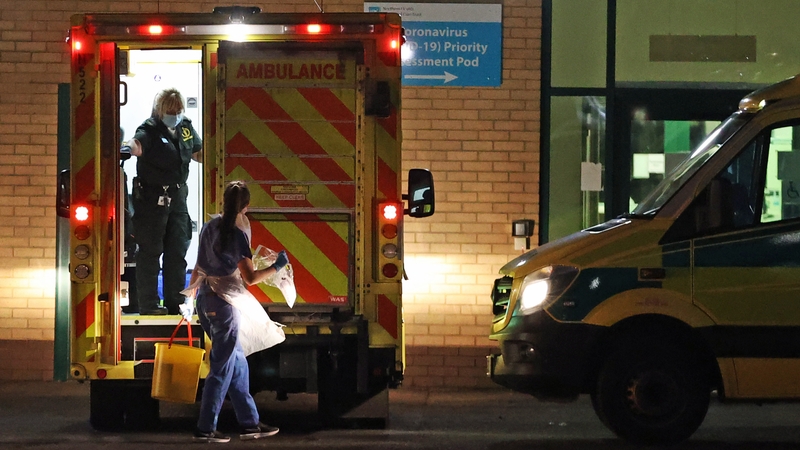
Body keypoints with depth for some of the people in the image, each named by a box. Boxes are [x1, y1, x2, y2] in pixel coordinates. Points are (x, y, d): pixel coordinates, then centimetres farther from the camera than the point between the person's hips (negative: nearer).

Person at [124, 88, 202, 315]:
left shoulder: (185, 128, 9)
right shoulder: (150, 130, -13)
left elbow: (198, 153, 24)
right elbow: (137, 144, -35)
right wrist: (130, 147, -57)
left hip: (178, 197, 7)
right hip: (152, 200, -7)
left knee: (178, 251, 10)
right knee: (150, 252, -3)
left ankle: (176, 302, 18)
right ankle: (148, 304, 1)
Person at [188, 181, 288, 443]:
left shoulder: (210, 227, 5)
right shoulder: (237, 235, -16)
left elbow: (199, 267, 14)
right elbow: (250, 278, -18)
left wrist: (191, 289, 29)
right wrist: (277, 267, -6)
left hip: (205, 300, 8)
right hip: (225, 303, -8)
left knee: (238, 364, 15)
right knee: (222, 370, -1)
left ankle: (249, 423, 19)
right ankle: (205, 429, 0)